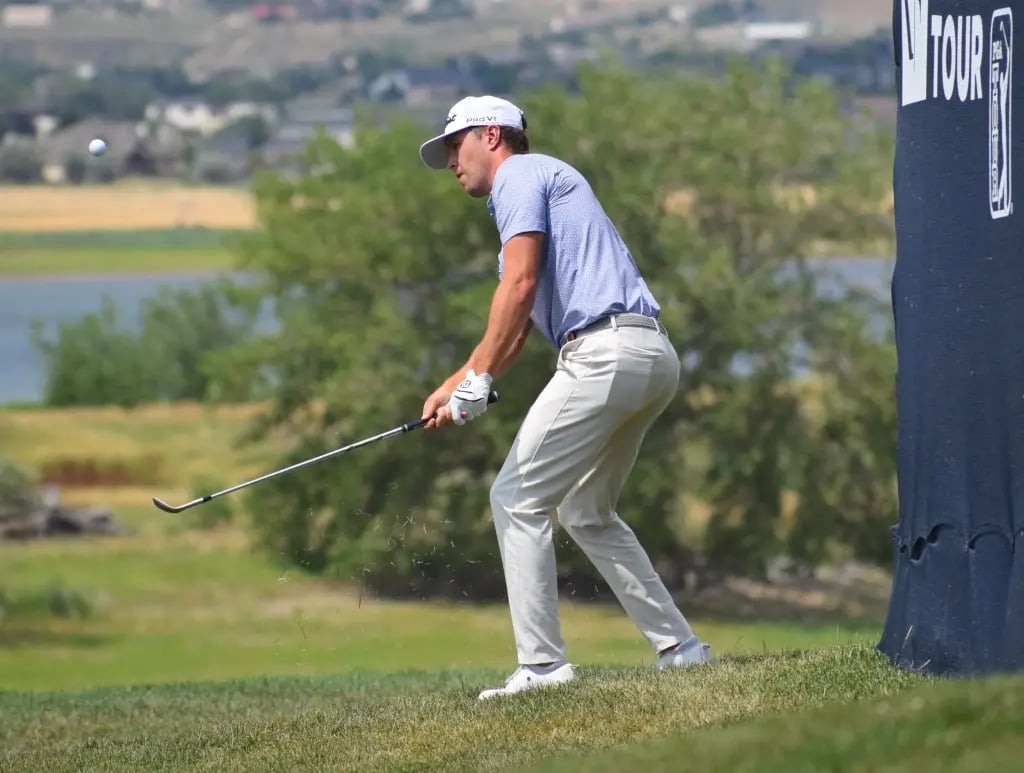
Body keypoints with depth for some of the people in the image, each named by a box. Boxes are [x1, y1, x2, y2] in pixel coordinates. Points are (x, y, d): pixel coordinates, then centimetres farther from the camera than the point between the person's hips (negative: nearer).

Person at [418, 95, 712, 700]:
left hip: (605, 350, -10)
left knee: (519, 498, -5)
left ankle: (543, 663, -11)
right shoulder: (550, 184, 30)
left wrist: (477, 378, -14)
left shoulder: (521, 175, 1)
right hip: (655, 356, 10)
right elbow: (516, 328, 27)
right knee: (587, 512, 20)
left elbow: (520, 284, -13)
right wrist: (455, 387, 19)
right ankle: (680, 647, 15)